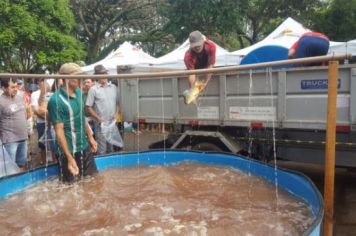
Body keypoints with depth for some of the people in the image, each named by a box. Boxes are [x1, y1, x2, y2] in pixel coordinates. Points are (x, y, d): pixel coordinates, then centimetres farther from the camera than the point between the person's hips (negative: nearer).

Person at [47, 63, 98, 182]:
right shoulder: (56, 100, -19)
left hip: (85, 147, 7)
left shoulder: (79, 92, 2)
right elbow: (59, 130, -19)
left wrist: (90, 138, 17)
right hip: (70, 151, -6)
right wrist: (69, 157, -23)